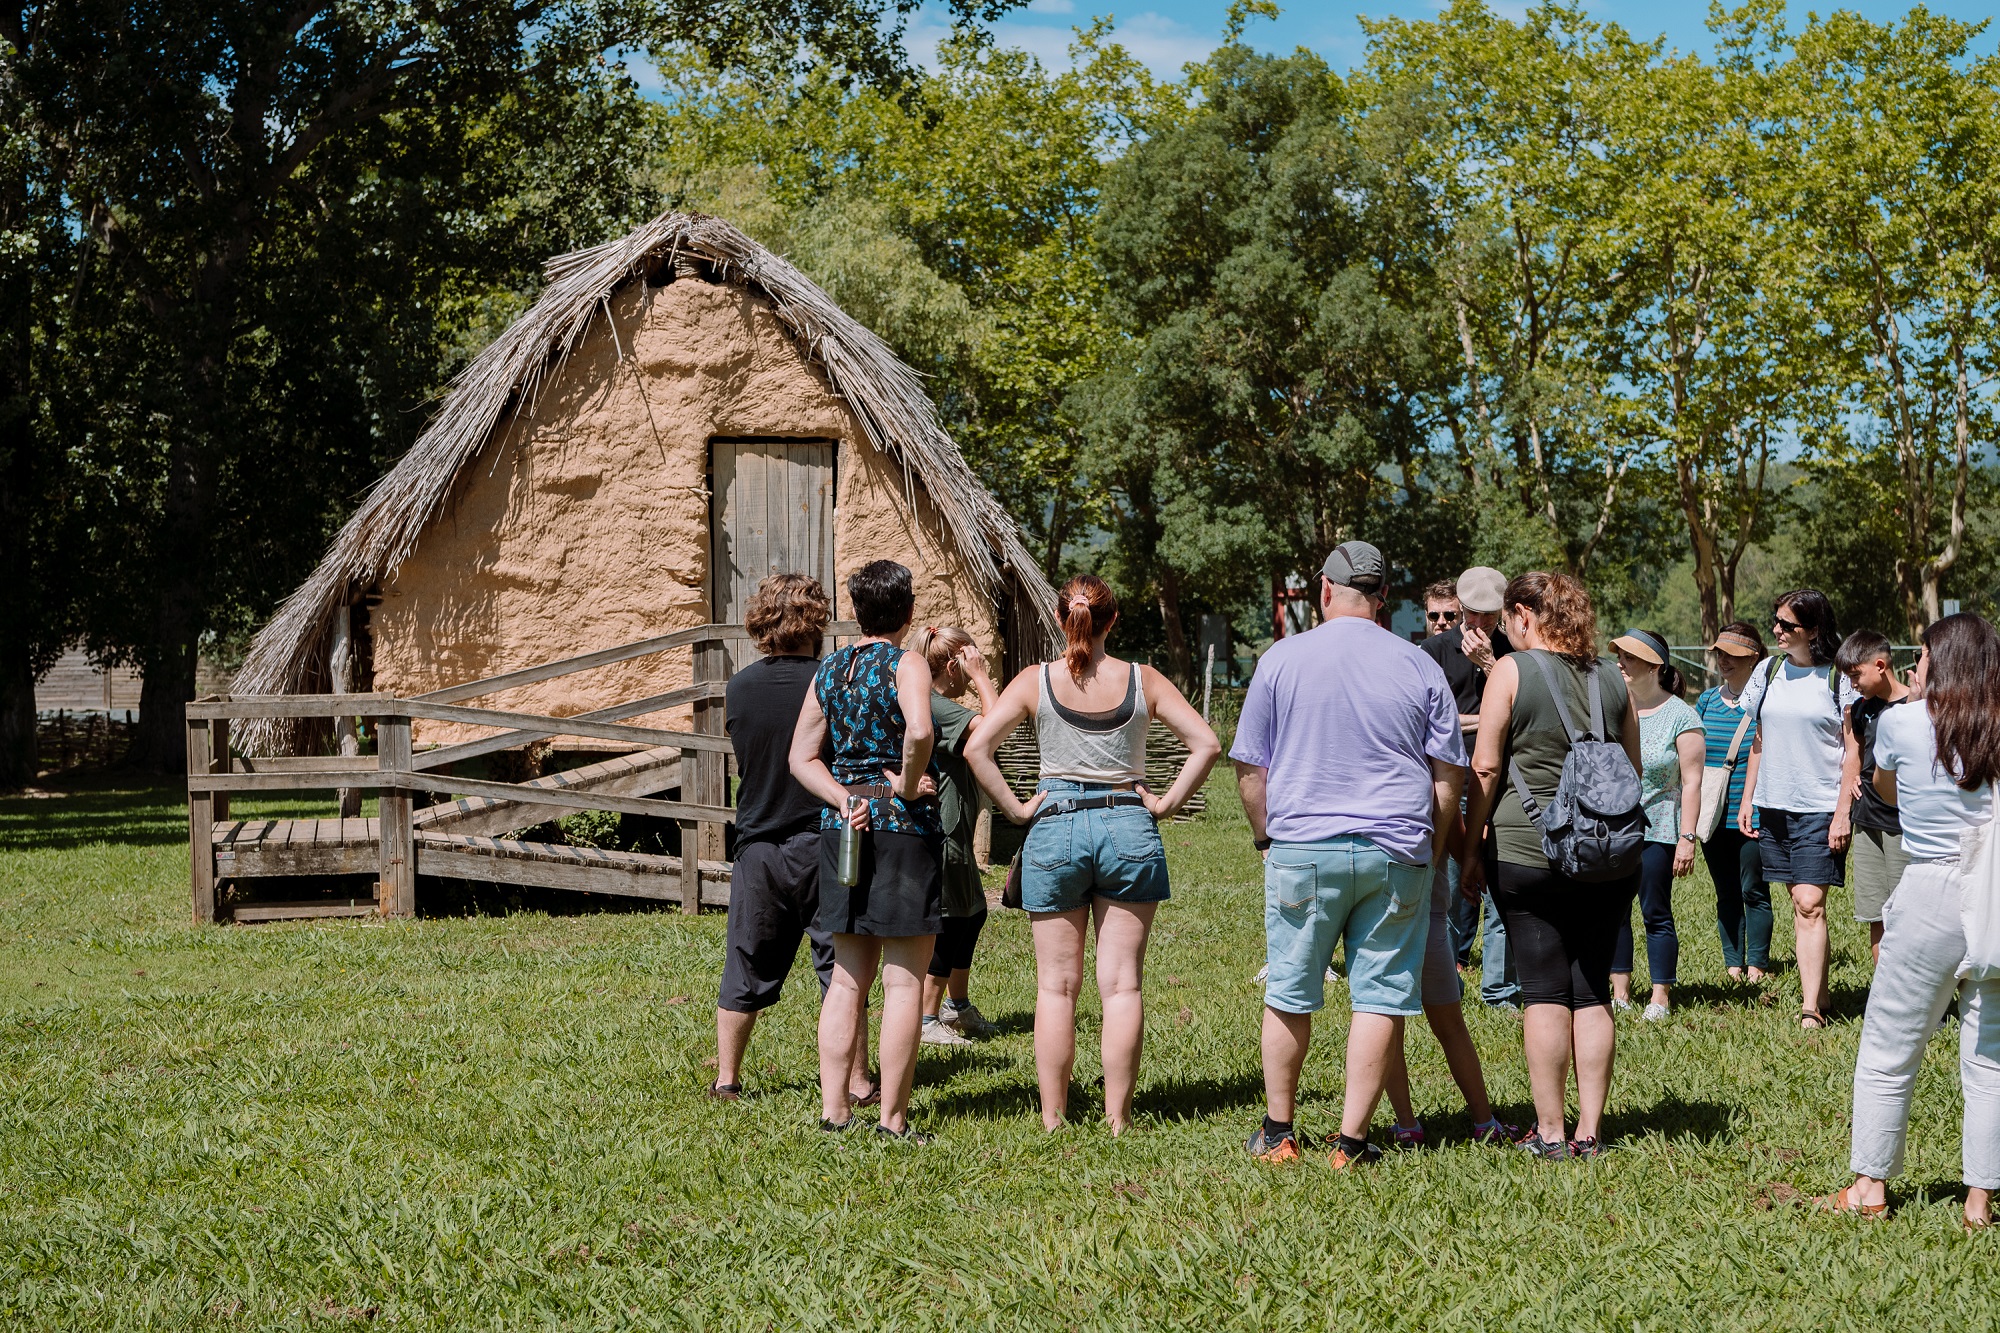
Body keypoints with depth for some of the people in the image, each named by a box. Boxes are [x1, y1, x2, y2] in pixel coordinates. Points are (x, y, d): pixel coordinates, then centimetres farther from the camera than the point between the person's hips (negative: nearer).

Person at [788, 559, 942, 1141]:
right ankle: (892, 1120, 0)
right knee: (904, 982, 0)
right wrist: (907, 784, -14)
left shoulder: (829, 670, 10)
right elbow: (918, 730, -29)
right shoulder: (906, 664, -9)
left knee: (848, 978, 13)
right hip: (904, 829, -6)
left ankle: (833, 1109, 12)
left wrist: (844, 798, -2)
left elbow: (802, 757, 9)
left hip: (842, 828, 6)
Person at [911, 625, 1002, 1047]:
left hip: (955, 833, 11)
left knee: (972, 913, 20)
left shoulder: (942, 707, 14)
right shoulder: (936, 707, -19)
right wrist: (981, 678, -20)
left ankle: (958, 1004, 34)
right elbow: (993, 725, -28)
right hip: (940, 833, -11)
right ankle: (927, 1020, 5)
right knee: (947, 924, -3)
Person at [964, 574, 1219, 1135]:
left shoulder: (1036, 681, -2)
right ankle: (1117, 1118, 5)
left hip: (1055, 828, 0)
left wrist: (1015, 808, -3)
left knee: (1057, 986, 6)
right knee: (1122, 984, 4)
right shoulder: (1142, 680, 1)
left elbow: (976, 747, -10)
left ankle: (1052, 1119, 8)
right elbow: (1206, 743, -4)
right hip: (1129, 827, 1)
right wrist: (1167, 802, 2)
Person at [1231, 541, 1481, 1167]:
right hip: (1396, 854, 1)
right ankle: (1352, 1140, 2)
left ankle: (1278, 1133, 18)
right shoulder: (1419, 667, 5)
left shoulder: (1283, 659, 1)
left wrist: (1266, 835, 17)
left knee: (1289, 997, 10)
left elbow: (1250, 768, 4)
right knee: (1382, 997, 4)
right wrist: (1431, 851, 16)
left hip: (1304, 850, -1)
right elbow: (1449, 775, 6)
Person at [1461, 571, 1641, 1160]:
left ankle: (1550, 1131, 3)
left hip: (1528, 851, -4)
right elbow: (1633, 770, 17)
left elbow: (1485, 767, -5)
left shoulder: (1511, 671, -4)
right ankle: (1590, 1131, 9)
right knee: (1593, 990, 7)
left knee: (1544, 990, 0)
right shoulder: (1611, 680, 10)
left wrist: (1469, 847, 2)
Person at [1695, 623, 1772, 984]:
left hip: (1751, 815, -5)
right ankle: (1733, 964, 17)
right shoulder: (1707, 700, 10)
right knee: (1726, 895, 10)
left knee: (1753, 892, 1)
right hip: (1714, 816, 5)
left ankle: (1757, 965, 9)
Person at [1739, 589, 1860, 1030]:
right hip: (1774, 804, 5)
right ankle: (1819, 990, 17)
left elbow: (1853, 750, -5)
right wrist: (1747, 800, 12)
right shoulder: (1768, 671, 9)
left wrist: (1842, 812, -11)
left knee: (1810, 904, -11)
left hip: (1821, 807, -5)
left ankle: (1811, 1009, -11)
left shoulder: (1839, 677, -6)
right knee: (1799, 902, 8)